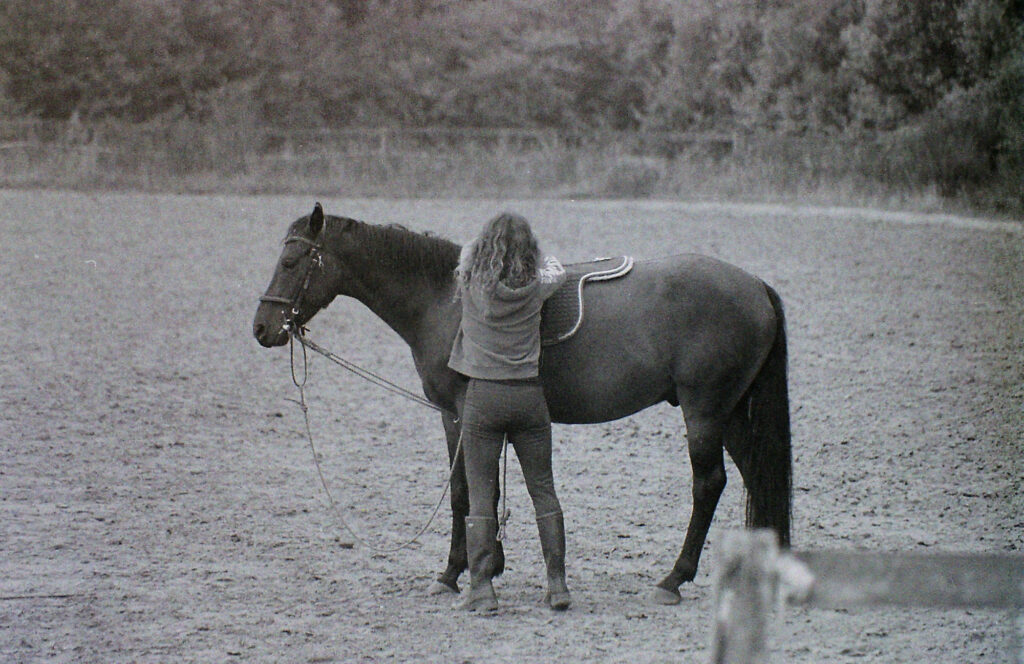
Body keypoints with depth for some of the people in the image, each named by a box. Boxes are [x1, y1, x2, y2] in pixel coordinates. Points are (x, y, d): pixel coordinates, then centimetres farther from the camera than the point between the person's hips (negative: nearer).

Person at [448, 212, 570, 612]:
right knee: (543, 492, 11)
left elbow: (468, 251, 17)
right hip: (529, 396, 1)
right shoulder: (536, 288, -3)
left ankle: (481, 589, -3)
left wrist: (493, 246, 36)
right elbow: (557, 270, 20)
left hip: (483, 397, -1)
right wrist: (545, 261, 41)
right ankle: (557, 584, 12)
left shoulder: (472, 280, -6)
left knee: (480, 495, 2)